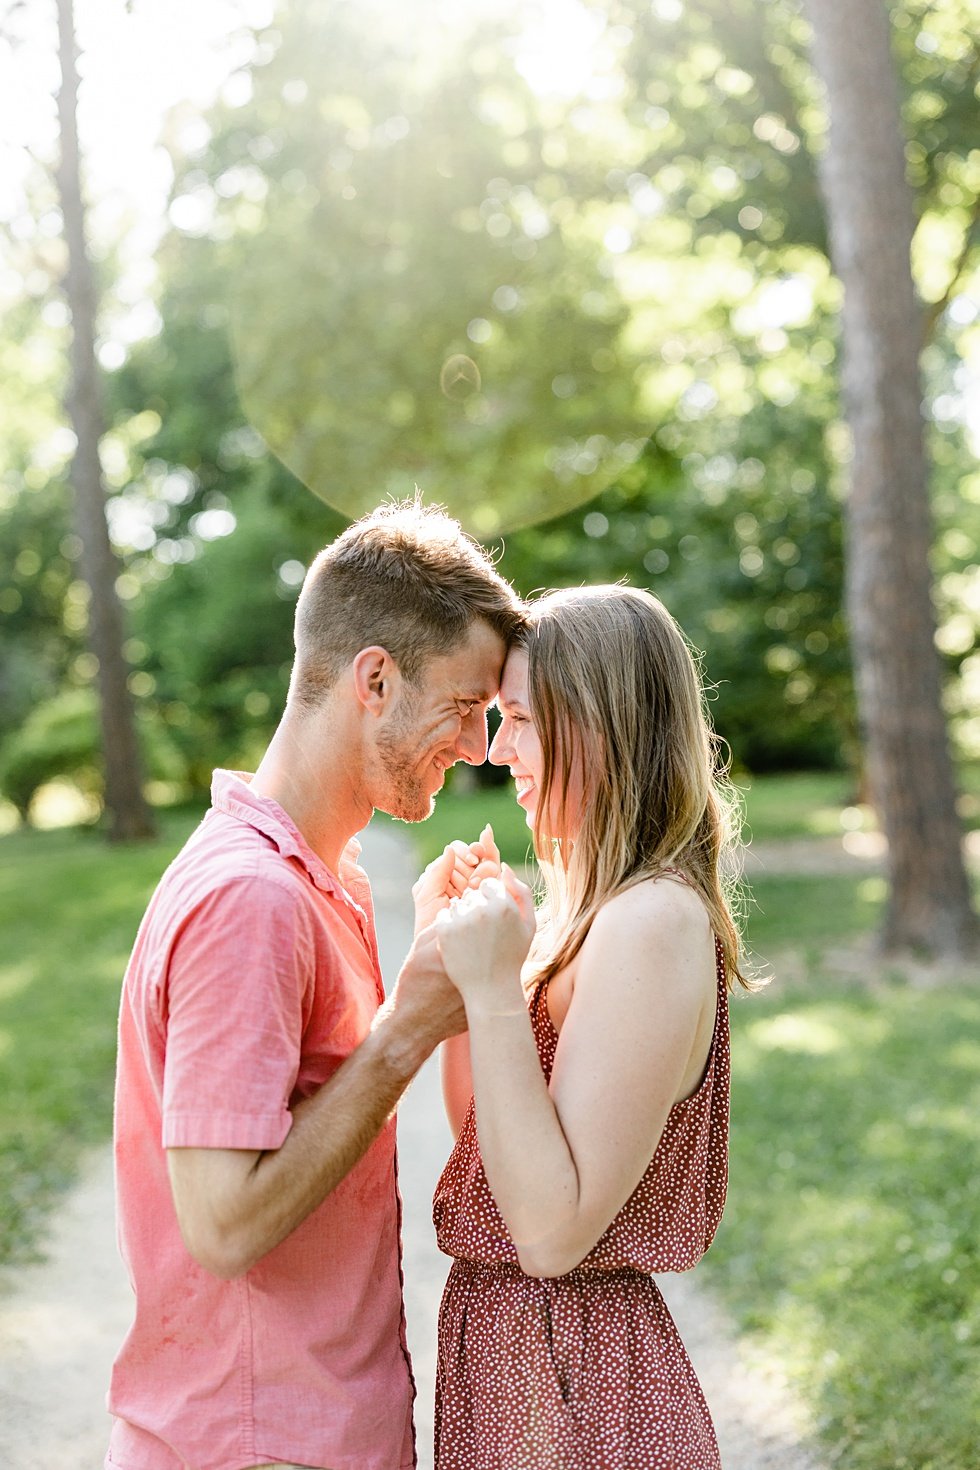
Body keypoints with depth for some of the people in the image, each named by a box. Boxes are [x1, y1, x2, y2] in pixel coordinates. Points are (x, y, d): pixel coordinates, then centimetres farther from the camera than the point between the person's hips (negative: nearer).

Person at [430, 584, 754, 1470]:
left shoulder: (654, 919, -23)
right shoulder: (592, 906, 5)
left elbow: (552, 1231, -25)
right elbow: (482, 1139, 11)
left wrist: (494, 994, -27)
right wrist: (454, 966, 4)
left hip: (571, 1371, -9)